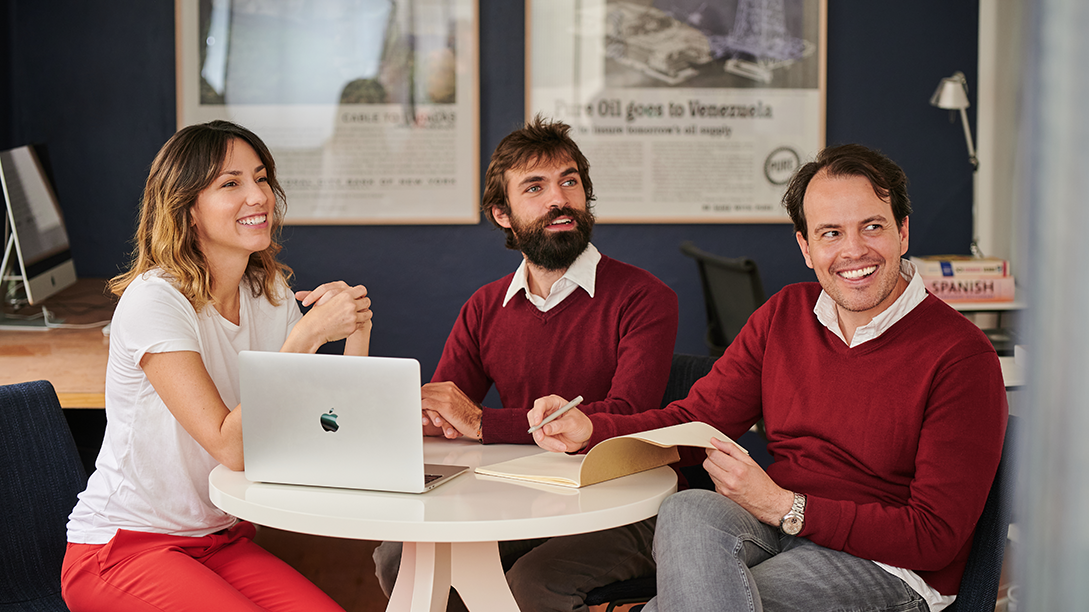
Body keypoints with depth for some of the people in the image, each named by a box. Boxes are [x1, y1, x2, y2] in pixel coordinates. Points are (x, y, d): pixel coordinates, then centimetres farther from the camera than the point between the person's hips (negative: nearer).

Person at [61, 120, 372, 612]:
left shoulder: (271, 293, 5)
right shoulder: (155, 300, -17)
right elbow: (231, 448, -24)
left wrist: (357, 330, -13)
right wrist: (308, 335, -26)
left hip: (223, 541, 6)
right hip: (122, 549, -6)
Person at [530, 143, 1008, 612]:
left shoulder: (961, 356, -10)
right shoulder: (784, 315, 10)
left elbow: (936, 536, -13)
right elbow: (696, 417, 9)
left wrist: (784, 507, -19)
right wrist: (588, 430, -10)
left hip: (889, 569, -5)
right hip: (779, 528, 5)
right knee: (687, 513, -32)